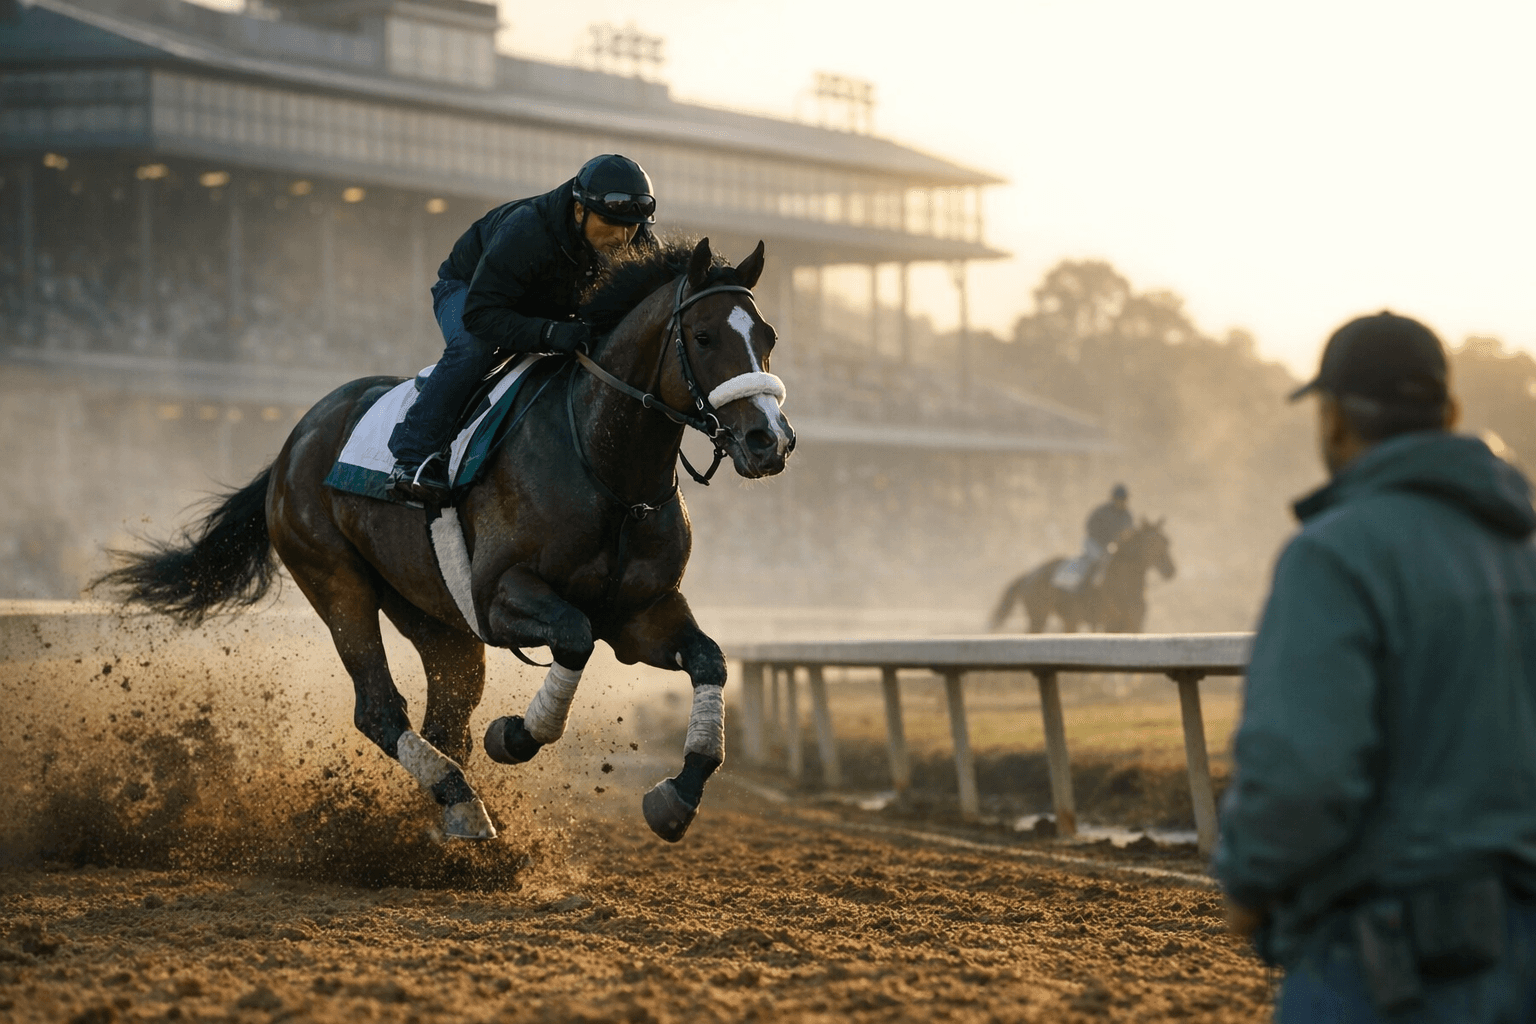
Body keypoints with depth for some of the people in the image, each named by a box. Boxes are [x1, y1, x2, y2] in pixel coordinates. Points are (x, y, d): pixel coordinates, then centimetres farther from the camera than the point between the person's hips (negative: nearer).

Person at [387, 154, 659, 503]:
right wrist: (550, 334, -57)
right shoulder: (523, 231, -42)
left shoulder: (640, 243, -25)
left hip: (550, 310, 5)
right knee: (473, 346, -35)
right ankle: (413, 457, -32)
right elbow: (480, 314, -43)